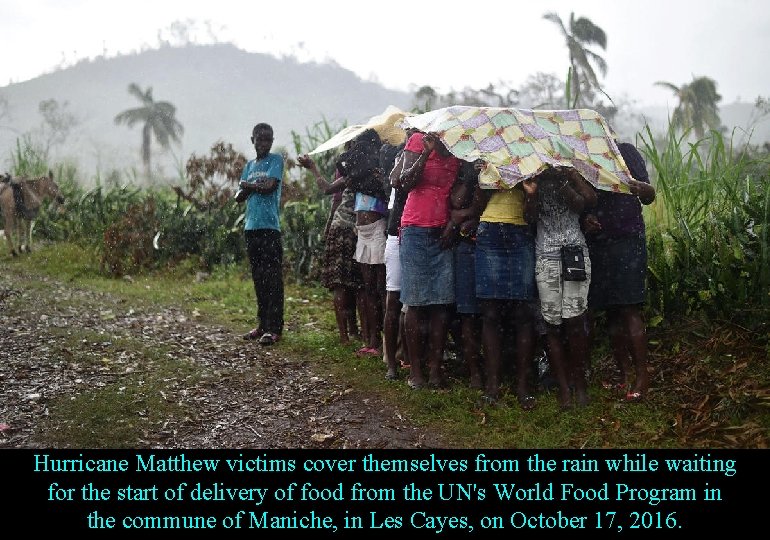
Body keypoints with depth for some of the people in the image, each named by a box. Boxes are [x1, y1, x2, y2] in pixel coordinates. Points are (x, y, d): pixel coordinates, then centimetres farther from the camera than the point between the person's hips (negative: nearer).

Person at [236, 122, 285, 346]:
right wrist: (254, 186, -6)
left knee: (272, 278, -7)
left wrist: (248, 185, 2)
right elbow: (239, 197, 12)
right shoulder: (249, 165, 18)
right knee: (258, 277, 10)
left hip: (269, 226, -7)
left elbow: (270, 185, -14)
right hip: (251, 227, 7)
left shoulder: (276, 160, 1)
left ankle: (274, 328, -8)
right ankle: (263, 324, 17)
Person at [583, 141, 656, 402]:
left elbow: (649, 197, -2)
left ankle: (641, 375, -8)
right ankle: (623, 372, 13)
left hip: (627, 241, -5)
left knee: (629, 309, -10)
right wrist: (583, 220, -3)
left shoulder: (625, 151, 2)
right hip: (596, 243, 5)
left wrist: (641, 188, -26)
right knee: (611, 312, 6)